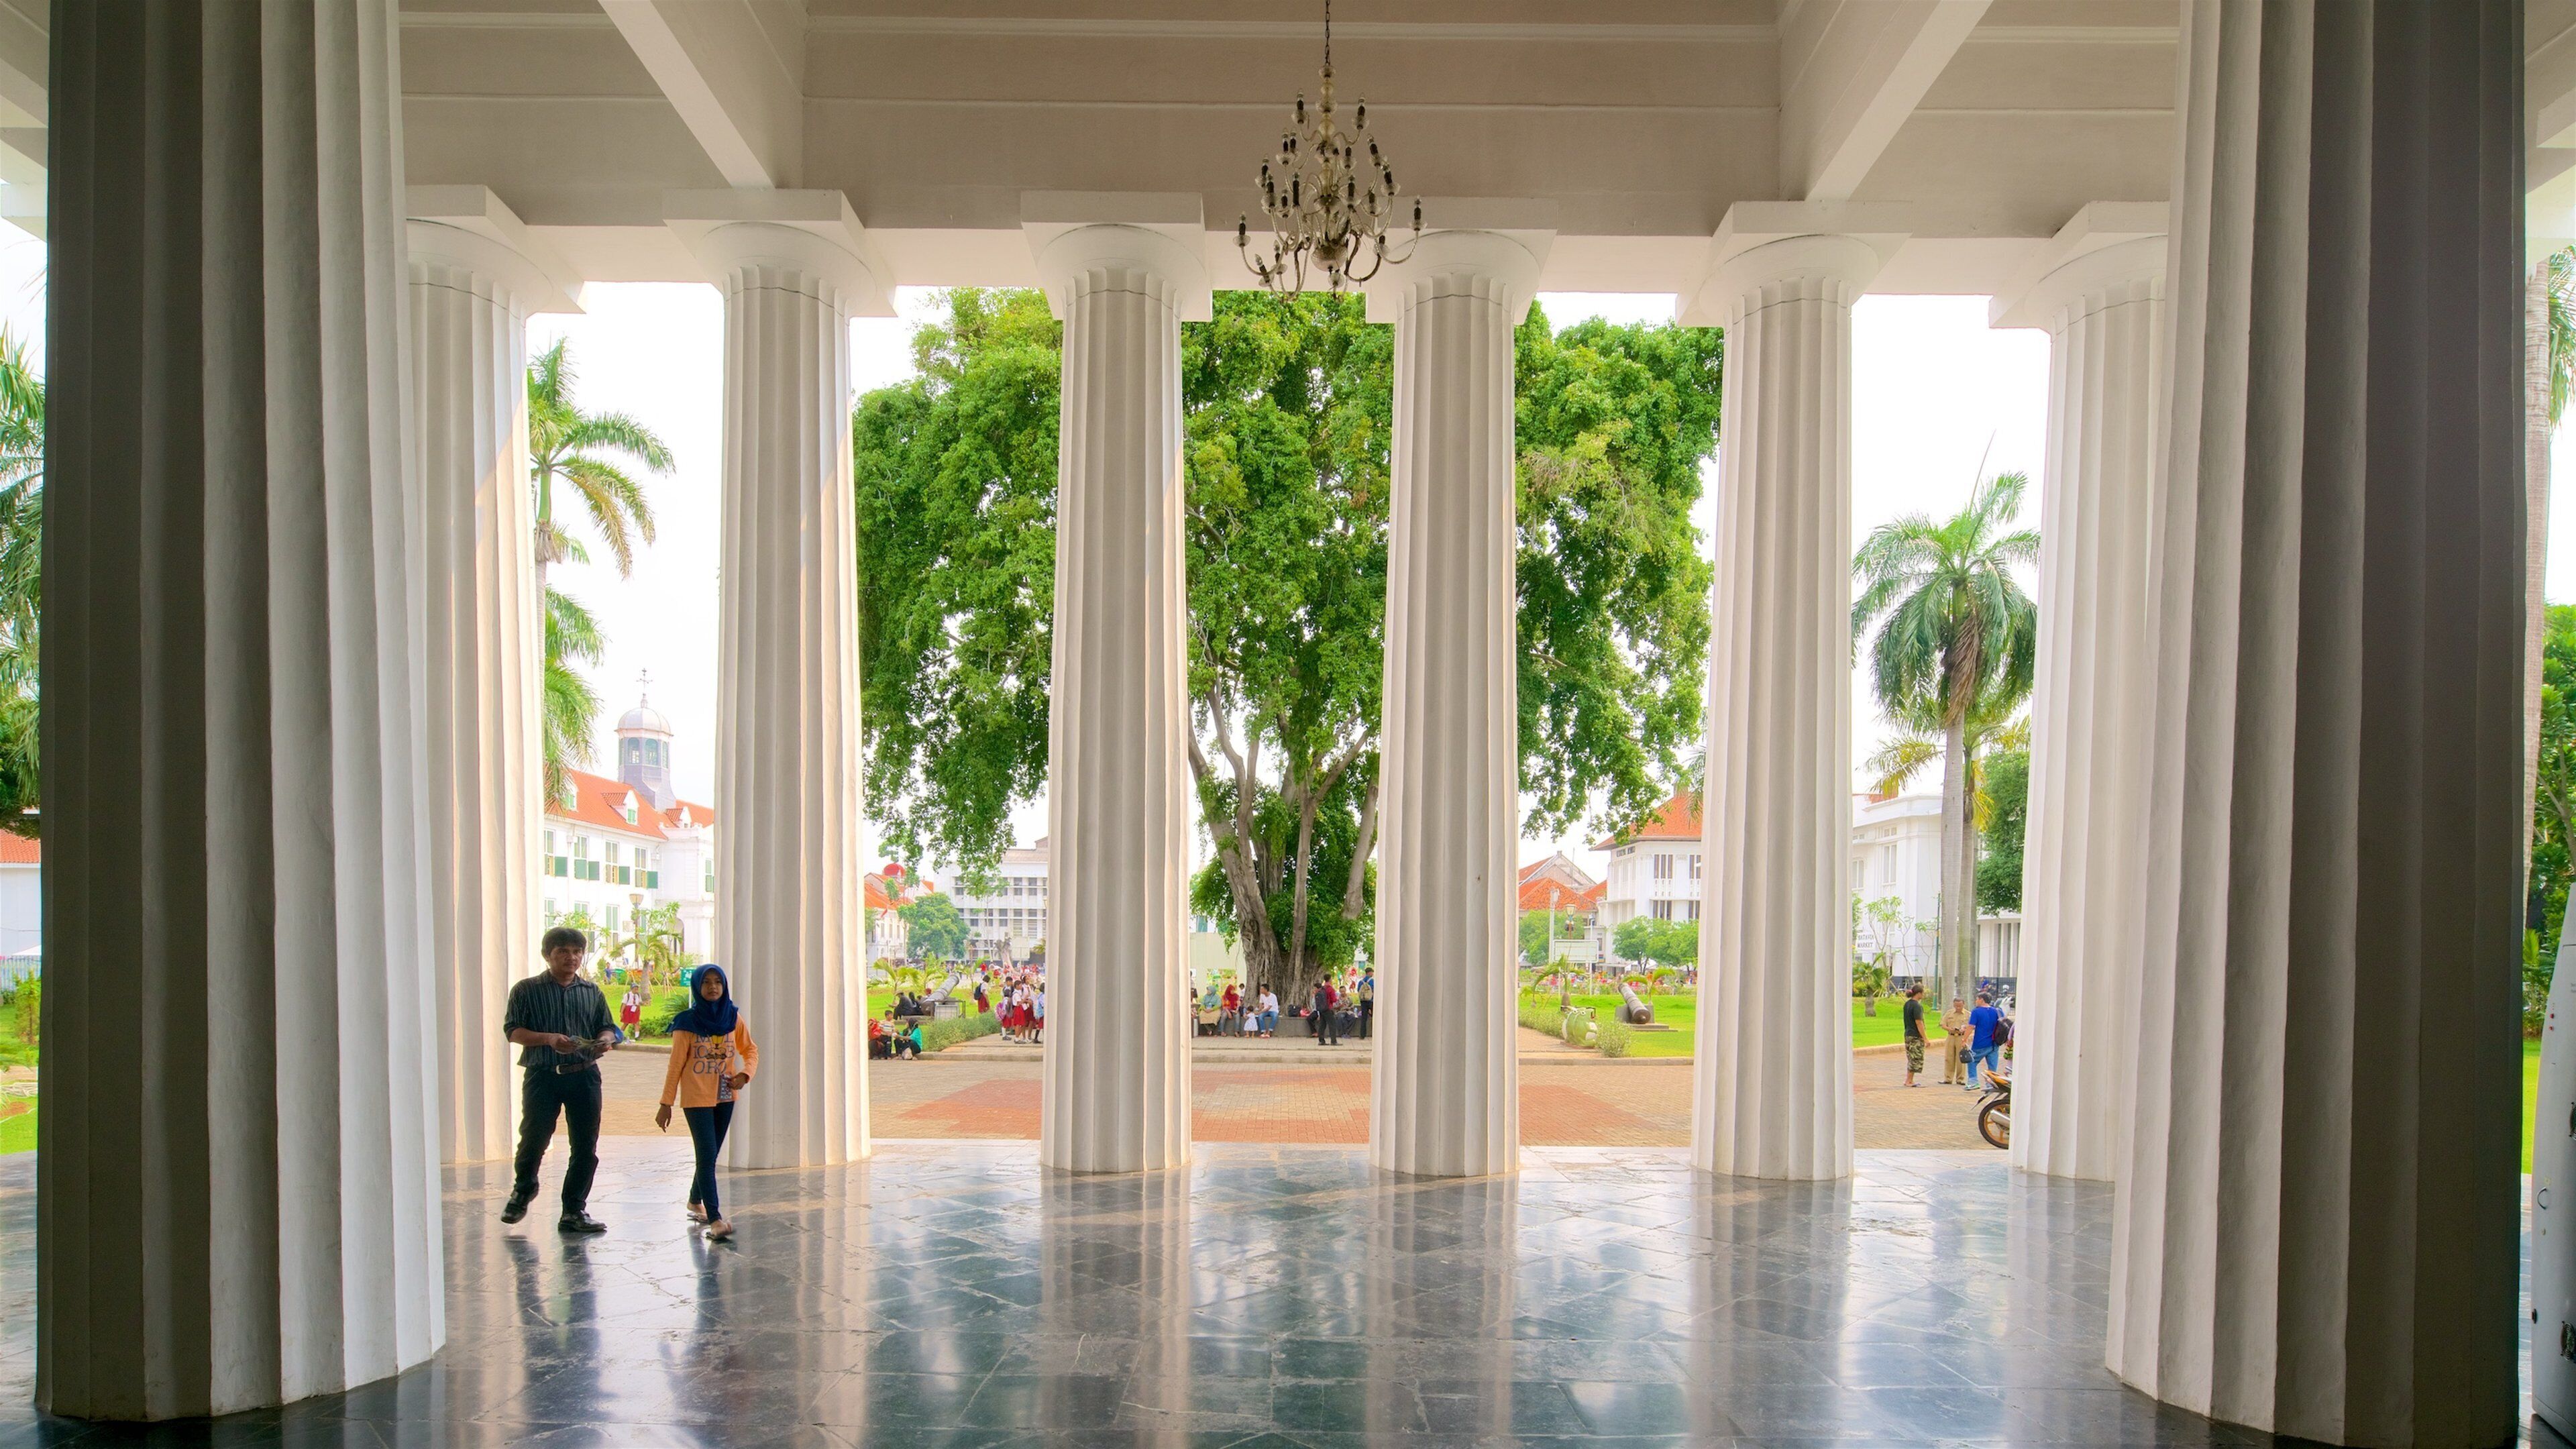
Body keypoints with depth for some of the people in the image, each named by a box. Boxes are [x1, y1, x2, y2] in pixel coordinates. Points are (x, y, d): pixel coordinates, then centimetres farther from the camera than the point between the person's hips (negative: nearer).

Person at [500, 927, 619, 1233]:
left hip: (584, 1076, 3)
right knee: (534, 1139, 0)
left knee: (586, 1147, 2)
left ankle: (574, 1212, 14)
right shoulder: (527, 990, 4)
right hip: (542, 1076, -3)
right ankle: (523, 1190, 33)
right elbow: (513, 1030, -3)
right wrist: (549, 1039, -19)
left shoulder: (592, 992, 14)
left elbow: (607, 1027, 17)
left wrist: (605, 1040, -8)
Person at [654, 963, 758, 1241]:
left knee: (710, 1155, 14)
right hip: (697, 1097, -4)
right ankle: (715, 1219, -13)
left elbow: (750, 1049, 12)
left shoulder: (733, 1018, 2)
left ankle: (695, 1202, 36)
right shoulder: (687, 1022, -7)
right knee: (707, 1155, -11)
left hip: (725, 1097, 4)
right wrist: (666, 1104, -5)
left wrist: (745, 1074, -7)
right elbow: (676, 1064, -5)